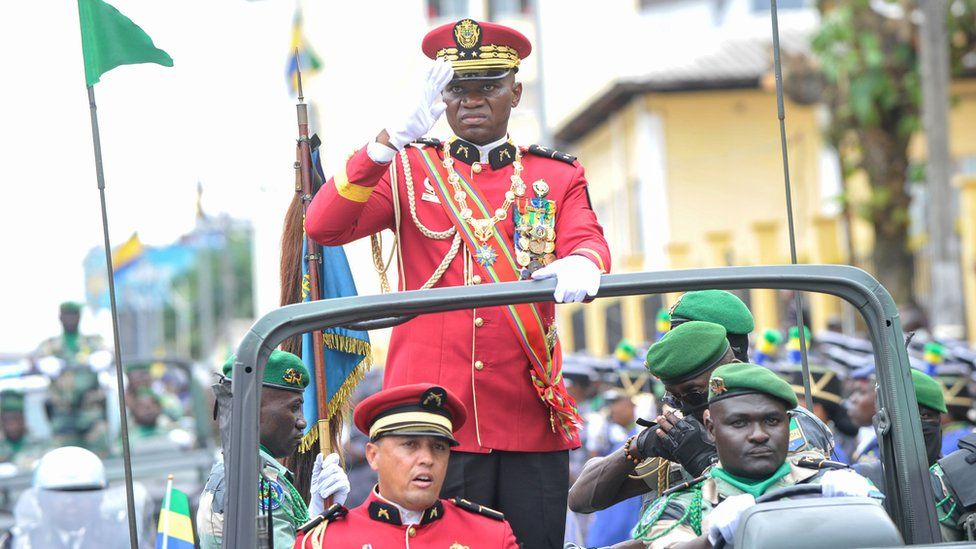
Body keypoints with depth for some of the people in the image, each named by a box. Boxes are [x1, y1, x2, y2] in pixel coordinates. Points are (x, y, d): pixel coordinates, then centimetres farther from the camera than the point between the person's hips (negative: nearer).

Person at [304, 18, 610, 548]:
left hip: (531, 420, 2)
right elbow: (323, 226, -6)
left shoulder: (558, 176, 14)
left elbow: (589, 243, -4)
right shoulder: (408, 169, 9)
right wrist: (395, 137, -18)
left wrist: (580, 268, -30)